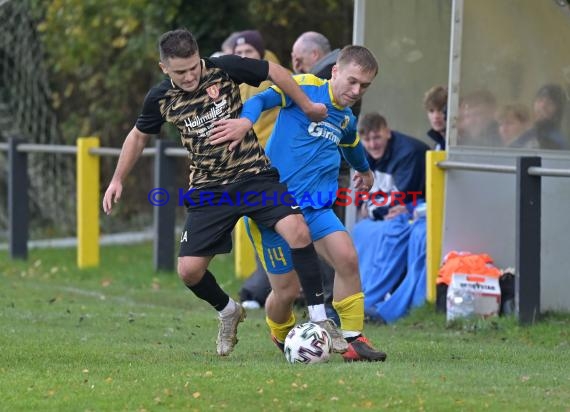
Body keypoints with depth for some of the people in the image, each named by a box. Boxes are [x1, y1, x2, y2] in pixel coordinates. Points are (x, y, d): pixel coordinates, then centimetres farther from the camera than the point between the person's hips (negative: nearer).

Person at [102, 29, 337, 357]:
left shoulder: (224, 69, -11)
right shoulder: (160, 98, -3)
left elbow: (274, 71, 2)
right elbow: (139, 136, 16)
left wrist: (308, 107, 7)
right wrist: (118, 180, 17)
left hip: (254, 175, -2)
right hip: (208, 191, 2)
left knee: (297, 230, -25)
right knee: (189, 270, -8)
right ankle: (228, 312, 25)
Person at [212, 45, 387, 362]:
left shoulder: (346, 120, 16)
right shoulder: (305, 87, -6)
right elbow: (263, 99, -20)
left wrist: (364, 170, 60)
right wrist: (246, 120, -42)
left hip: (315, 206, 6)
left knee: (347, 258, -19)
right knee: (287, 291, -4)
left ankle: (353, 339, -8)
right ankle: (281, 336, 29)